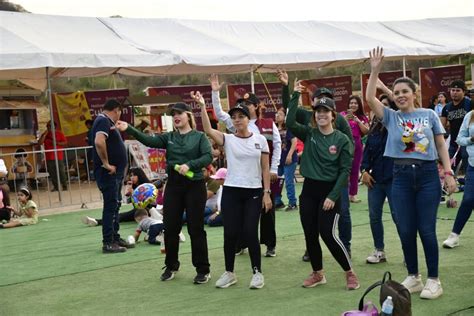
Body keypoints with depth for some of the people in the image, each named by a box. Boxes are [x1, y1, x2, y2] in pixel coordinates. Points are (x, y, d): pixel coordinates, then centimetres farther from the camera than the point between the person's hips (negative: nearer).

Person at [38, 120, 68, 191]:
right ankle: (56, 186, 9)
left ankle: (64, 186, 2)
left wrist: (57, 143, -13)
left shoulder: (59, 133, 5)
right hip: (49, 157, 3)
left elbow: (65, 143, 0)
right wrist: (44, 134, -6)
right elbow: (39, 143, 0)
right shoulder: (44, 135, 12)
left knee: (61, 172, -5)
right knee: (52, 173, 2)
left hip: (58, 157, -3)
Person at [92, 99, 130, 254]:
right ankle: (108, 243, -1)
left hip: (115, 173, 10)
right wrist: (106, 164, -24)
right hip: (108, 173, -10)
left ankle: (115, 238, 25)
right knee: (110, 206, -6)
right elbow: (99, 142, -32)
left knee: (115, 205, 16)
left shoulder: (106, 121, 17)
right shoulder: (103, 121, -15)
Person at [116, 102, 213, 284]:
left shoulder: (199, 136, -2)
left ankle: (203, 270, 13)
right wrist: (128, 129, -22)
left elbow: (208, 157, -14)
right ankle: (171, 266, 27)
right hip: (173, 185, 4)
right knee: (170, 227, 9)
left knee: (196, 229, 1)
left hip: (194, 186, -4)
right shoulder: (169, 137, 7)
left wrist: (189, 165, -27)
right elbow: (149, 141, -9)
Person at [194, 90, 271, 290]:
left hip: (253, 192, -1)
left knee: (250, 233, -3)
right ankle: (229, 273, 20)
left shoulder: (260, 140, 2)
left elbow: (265, 169, 3)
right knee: (230, 233, 2)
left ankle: (257, 272, 14)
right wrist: (202, 106, -25)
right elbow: (208, 130, -17)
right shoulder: (228, 139, 1)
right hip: (231, 191, 1)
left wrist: (267, 193, -2)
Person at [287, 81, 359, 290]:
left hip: (330, 190, -4)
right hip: (309, 189, 4)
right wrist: (295, 96, -15)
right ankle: (317, 274, 26)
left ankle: (350, 273, 10)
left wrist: (333, 196, -14)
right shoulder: (309, 134, 3)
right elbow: (290, 123, -15)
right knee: (310, 235, 8)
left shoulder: (341, 139, -5)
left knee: (328, 234, -9)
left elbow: (345, 170, -8)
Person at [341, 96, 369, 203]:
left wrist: (357, 121, -11)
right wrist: (345, 119, -26)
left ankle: (353, 194, 13)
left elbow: (366, 131, -2)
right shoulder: (343, 114, 0)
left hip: (357, 144, 4)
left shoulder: (363, 117, 9)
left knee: (355, 170, 7)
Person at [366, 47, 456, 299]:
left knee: (426, 229, 0)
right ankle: (413, 277, 21)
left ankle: (433, 280, 12)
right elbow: (370, 99, -8)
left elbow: (441, 146, 5)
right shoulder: (391, 117, 5)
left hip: (427, 174, -2)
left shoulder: (429, 115, 4)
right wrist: (375, 70, -12)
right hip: (401, 176, 2)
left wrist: (448, 173, -2)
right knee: (406, 231, 6)